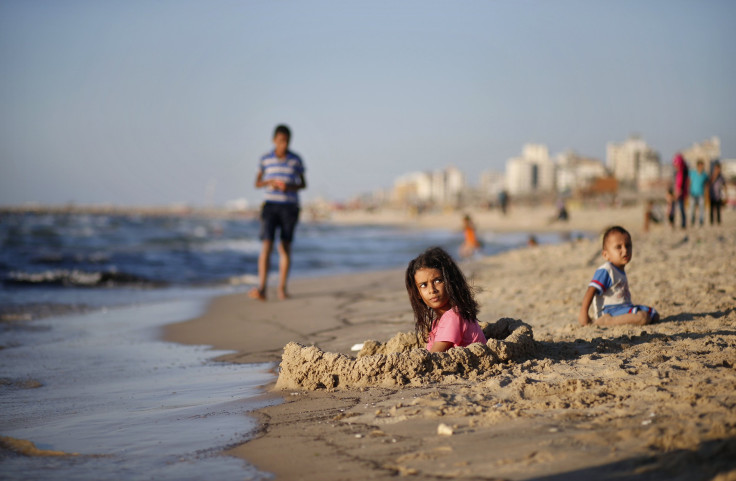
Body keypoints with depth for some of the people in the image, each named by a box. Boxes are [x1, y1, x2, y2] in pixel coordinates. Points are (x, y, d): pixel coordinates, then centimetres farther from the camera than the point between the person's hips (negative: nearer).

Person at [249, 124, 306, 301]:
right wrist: (270, 182, -12)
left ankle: (282, 288, 12)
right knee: (267, 245, -12)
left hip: (290, 206, 1)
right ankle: (261, 289, -18)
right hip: (270, 205, -1)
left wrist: (290, 186, -11)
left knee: (285, 247, 4)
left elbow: (303, 184, 10)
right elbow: (257, 183, 9)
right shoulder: (265, 159, 3)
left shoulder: (296, 160, 3)